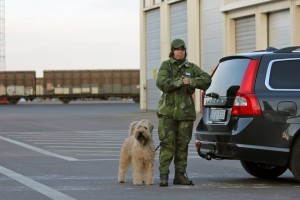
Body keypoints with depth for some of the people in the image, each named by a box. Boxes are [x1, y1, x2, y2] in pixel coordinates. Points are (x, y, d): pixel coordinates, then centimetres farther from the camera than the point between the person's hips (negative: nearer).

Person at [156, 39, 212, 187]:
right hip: (168, 111, -3)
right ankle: (164, 176, -9)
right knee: (167, 144, -8)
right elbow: (161, 83, -11)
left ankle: (180, 175, 13)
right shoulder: (166, 65, 4)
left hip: (186, 112, 3)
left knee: (183, 145, 6)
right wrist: (180, 81, -16)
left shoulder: (191, 67, 11)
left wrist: (191, 81, -14)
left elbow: (206, 79, 0)